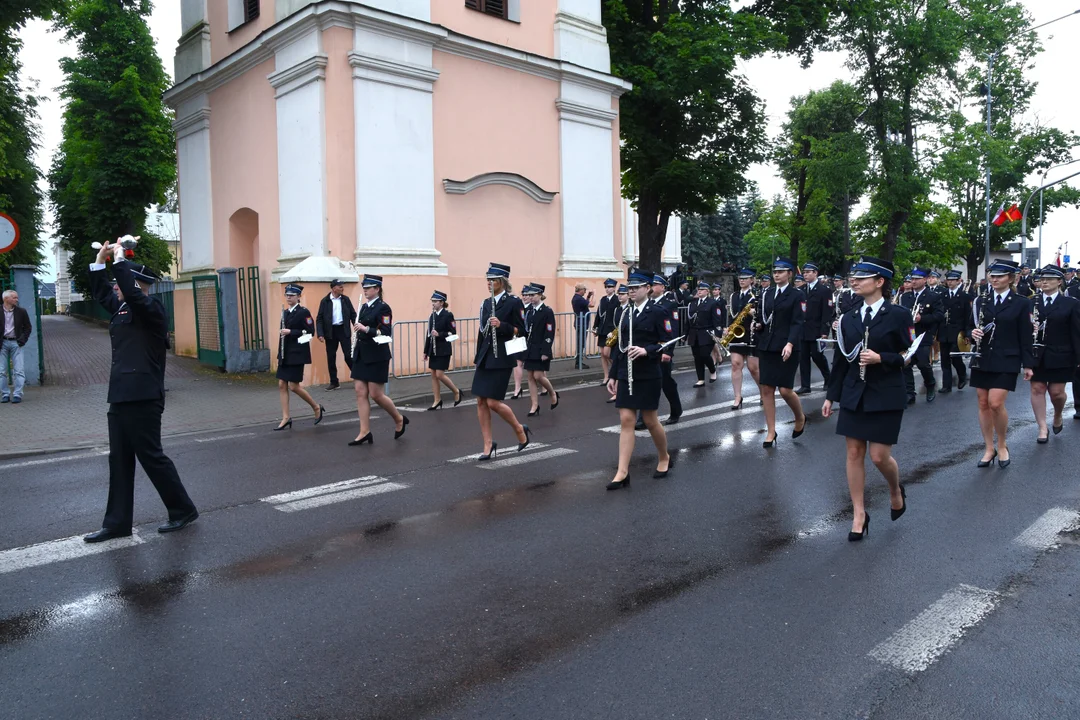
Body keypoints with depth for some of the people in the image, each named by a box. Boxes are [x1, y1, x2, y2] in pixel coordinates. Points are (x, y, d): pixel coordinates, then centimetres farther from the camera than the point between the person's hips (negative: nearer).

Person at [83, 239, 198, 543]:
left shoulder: (152, 308, -12)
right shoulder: (123, 307, 13)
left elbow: (130, 291, -29)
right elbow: (100, 292, 27)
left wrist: (119, 258, -17)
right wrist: (101, 259, 17)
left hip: (142, 398, -9)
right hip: (121, 395, 9)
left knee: (151, 456, -2)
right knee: (119, 461, 11)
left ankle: (183, 510, 13)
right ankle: (117, 523, 18)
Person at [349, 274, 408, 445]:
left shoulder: (383, 308, -10)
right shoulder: (363, 307, 13)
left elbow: (386, 333, -18)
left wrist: (366, 328, -26)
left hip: (377, 356, -8)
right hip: (361, 355, 8)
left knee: (376, 394, -4)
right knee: (360, 393, 3)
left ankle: (399, 419, 19)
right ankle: (365, 432, 7)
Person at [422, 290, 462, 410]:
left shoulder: (448, 315, -9)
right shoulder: (432, 316, 10)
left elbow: (453, 333, -12)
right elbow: (429, 334, 13)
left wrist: (439, 334, -24)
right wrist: (426, 351, 12)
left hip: (444, 350, -7)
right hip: (433, 350, 7)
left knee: (440, 375, -9)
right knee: (433, 375, 6)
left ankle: (457, 392, 13)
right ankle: (437, 400, 15)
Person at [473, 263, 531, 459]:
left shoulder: (514, 302, -7)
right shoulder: (486, 303, 12)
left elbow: (521, 330, -8)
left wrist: (502, 325, -23)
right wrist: (479, 357, 17)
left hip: (502, 358, -7)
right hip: (485, 358, 7)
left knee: (493, 402, -9)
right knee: (481, 402, 3)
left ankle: (520, 430, 16)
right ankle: (488, 445, 14)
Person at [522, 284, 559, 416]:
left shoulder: (547, 312, -10)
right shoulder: (528, 310, 8)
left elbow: (550, 334, -13)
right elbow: (525, 330, 11)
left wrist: (546, 352, -18)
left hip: (541, 350, -6)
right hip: (530, 349, 6)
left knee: (538, 376, -8)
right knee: (531, 377, 6)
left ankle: (553, 394, 19)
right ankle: (535, 406, 14)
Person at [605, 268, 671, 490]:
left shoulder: (658, 312, -6)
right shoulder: (626, 313, 11)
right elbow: (621, 346, 13)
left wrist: (646, 350, -25)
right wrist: (613, 375, 11)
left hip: (648, 375, -5)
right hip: (626, 375, 5)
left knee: (649, 420, 6)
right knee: (626, 420, 0)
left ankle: (664, 458, 32)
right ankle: (622, 472, -1)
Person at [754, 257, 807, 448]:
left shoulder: (797, 295, -3)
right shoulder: (766, 294, 12)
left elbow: (797, 323, -12)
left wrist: (790, 344, -25)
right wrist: (759, 325, -3)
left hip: (786, 348, -5)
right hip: (766, 347, 5)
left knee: (785, 390, -7)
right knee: (766, 389, 2)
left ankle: (800, 418, 23)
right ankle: (771, 432, 12)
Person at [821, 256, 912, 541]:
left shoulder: (898, 315, -6)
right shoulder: (848, 319, 6)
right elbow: (841, 360, 9)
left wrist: (881, 358, -21)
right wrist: (831, 396, 8)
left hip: (885, 396, -4)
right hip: (853, 395, 4)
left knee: (879, 456, -2)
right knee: (854, 453, 4)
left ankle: (896, 491, 32)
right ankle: (859, 514, 15)